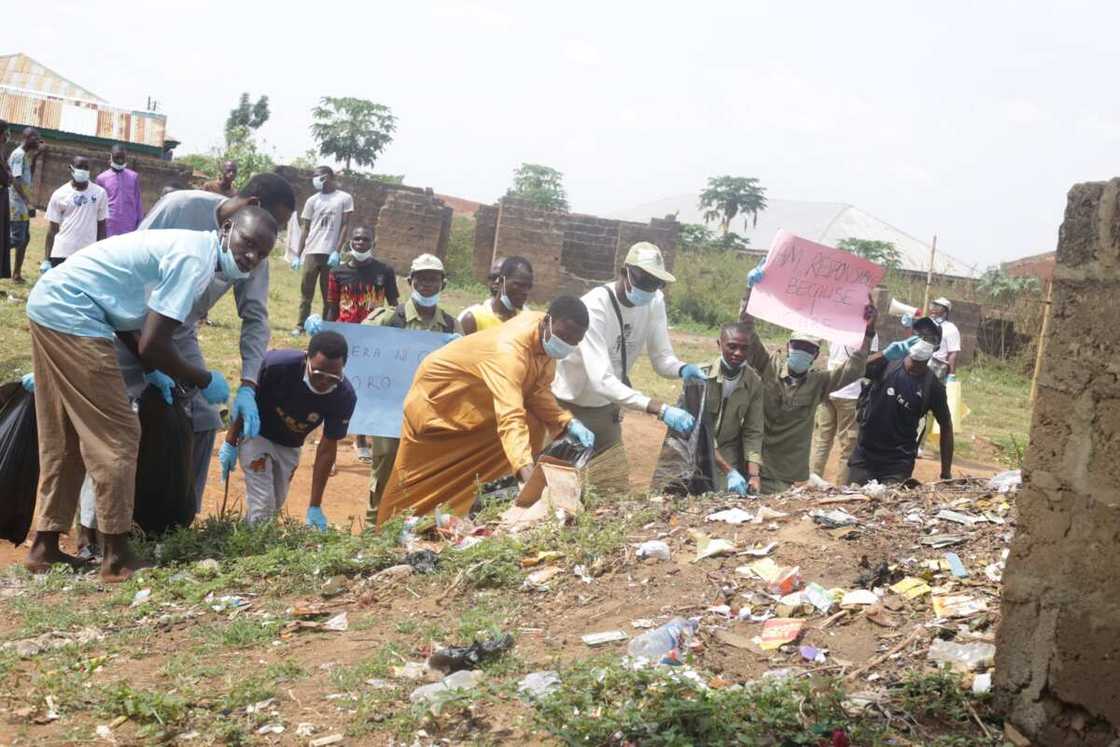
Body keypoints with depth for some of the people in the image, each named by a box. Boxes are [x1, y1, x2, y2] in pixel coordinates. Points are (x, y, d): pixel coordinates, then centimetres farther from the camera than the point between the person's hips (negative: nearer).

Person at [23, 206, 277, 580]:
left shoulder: (187, 247, 14)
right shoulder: (195, 258, -17)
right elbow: (153, 344, -19)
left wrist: (151, 371, 16)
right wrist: (205, 381, -5)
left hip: (48, 303, 10)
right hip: (70, 315, -10)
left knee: (63, 438, 18)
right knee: (117, 435, -4)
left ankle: (45, 546, 27)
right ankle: (116, 557, 3)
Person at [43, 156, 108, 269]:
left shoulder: (99, 193, 2)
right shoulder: (60, 194, 1)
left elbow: (101, 225, 7)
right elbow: (53, 228, 4)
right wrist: (46, 259, 0)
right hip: (61, 253, 0)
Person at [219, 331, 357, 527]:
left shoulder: (344, 397, -30)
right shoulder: (277, 364, -36)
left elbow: (327, 448, -21)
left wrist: (315, 507, -20)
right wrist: (230, 443, -10)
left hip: (289, 447, 4)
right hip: (257, 435, -3)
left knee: (276, 505, 18)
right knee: (262, 505, -13)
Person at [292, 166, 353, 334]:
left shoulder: (344, 198, 3)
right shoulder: (312, 201, 12)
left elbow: (345, 226, 0)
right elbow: (305, 228, 12)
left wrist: (337, 251, -10)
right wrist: (298, 255, 4)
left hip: (331, 253, -3)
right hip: (312, 252, 3)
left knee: (330, 293, 1)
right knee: (306, 290, 2)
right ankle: (301, 325, 6)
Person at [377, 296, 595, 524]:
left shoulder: (547, 336, -16)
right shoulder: (509, 349, -42)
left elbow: (537, 391, -7)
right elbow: (510, 418, -53)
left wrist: (568, 423, -24)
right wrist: (528, 472, -65)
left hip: (477, 400, 8)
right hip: (439, 394, -8)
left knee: (534, 428, -10)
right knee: (423, 479, 3)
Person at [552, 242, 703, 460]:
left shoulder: (655, 301, -12)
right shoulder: (594, 306, -31)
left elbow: (661, 357, -7)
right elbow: (601, 380, -40)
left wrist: (683, 369, -32)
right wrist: (661, 409, -48)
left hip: (607, 407, 6)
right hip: (571, 407, -6)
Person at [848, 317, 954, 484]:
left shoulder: (933, 386, -5)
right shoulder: (888, 363, -3)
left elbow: (946, 427, 4)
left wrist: (946, 473, 1)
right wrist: (885, 354, -33)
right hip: (864, 455, 1)